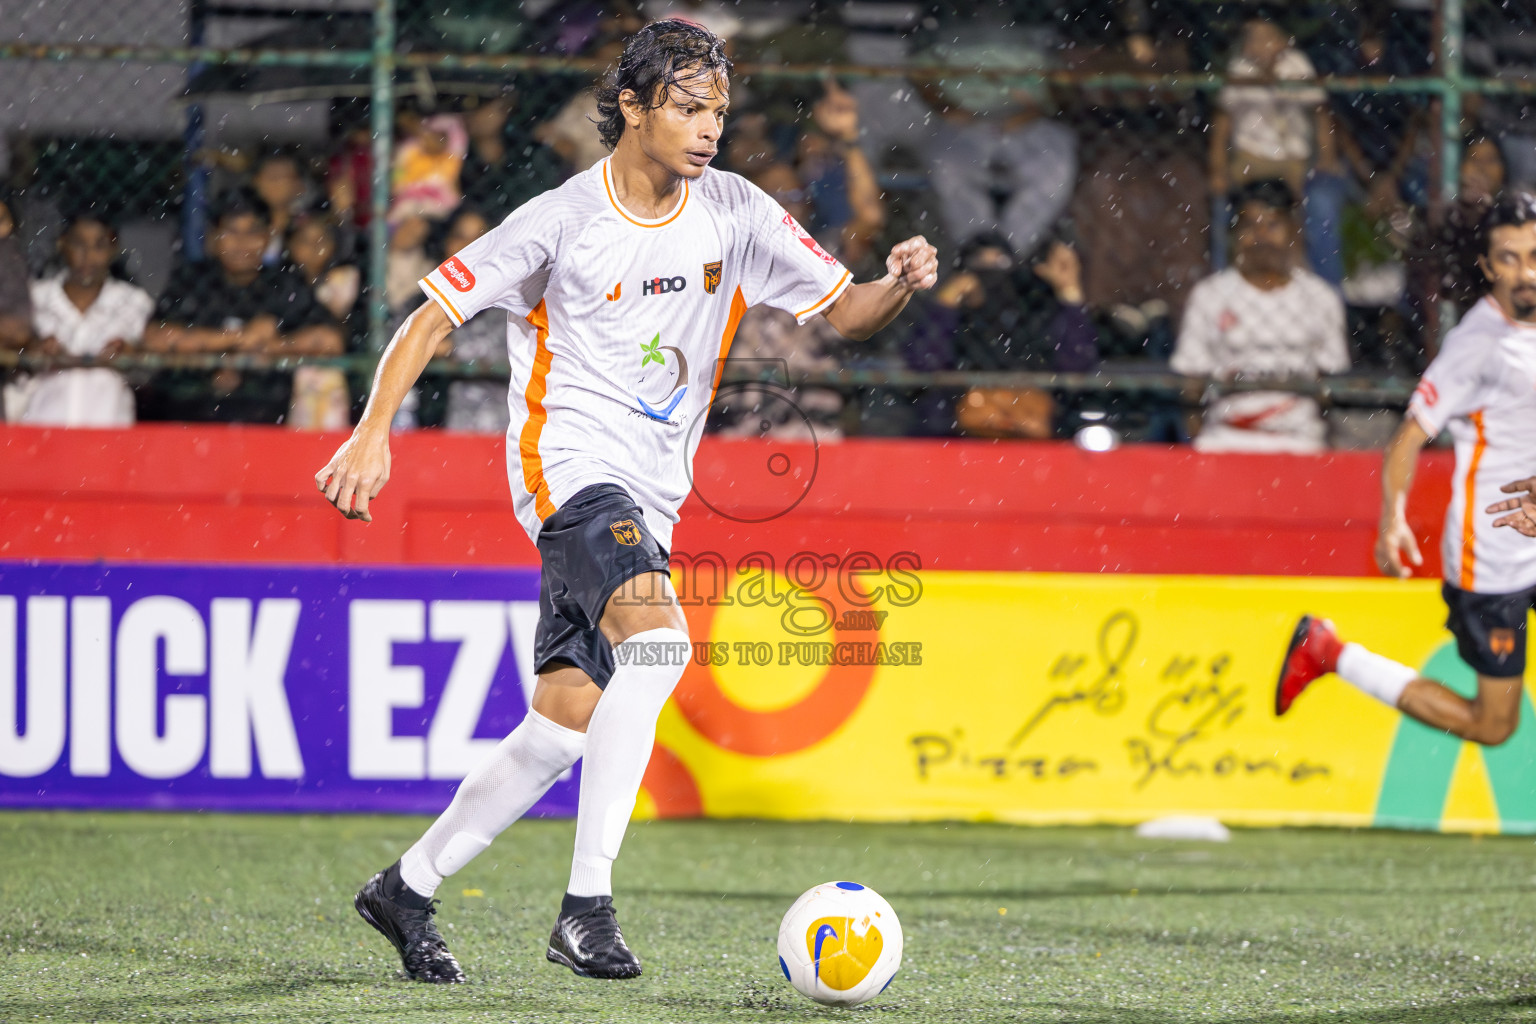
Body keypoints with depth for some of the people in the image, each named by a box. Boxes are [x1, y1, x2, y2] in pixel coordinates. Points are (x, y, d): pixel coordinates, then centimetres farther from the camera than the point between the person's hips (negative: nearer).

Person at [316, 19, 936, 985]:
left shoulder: (736, 212, 5)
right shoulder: (561, 221, -8)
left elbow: (843, 309, 8)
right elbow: (432, 316, -4)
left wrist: (899, 285, -15)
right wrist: (373, 433, -16)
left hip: (649, 499, 6)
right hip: (569, 463, -6)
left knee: (567, 723, 4)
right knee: (659, 637, -30)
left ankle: (409, 887, 22)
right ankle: (587, 904, -31)